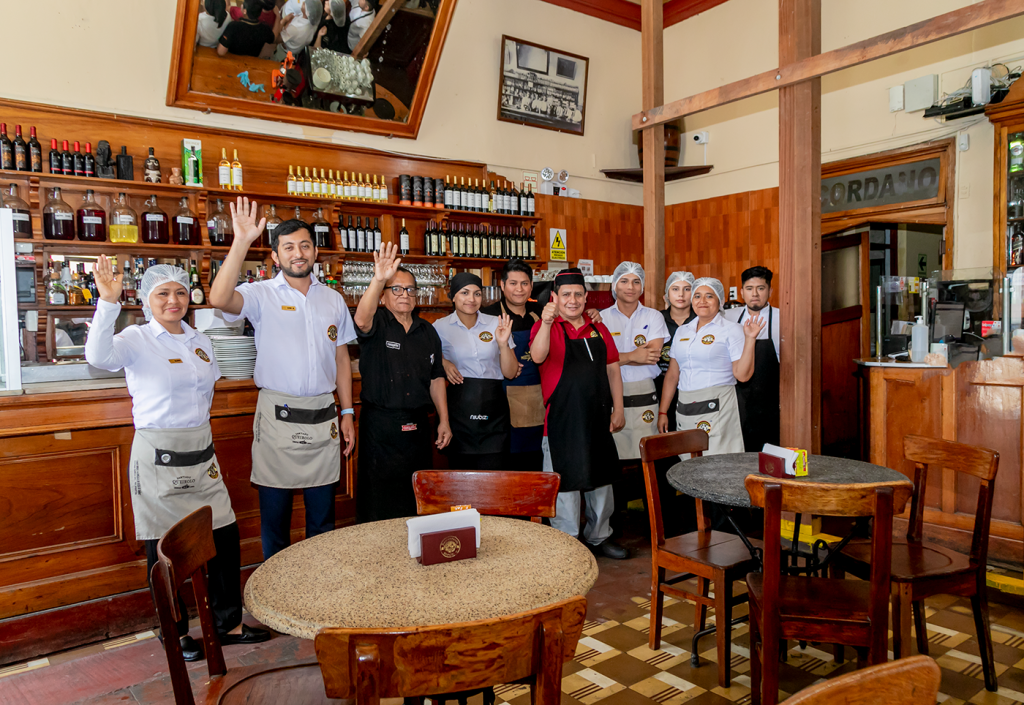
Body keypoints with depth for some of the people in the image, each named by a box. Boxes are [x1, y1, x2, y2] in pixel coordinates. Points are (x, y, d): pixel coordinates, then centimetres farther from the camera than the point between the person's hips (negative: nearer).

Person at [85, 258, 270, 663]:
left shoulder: (200, 342, 11)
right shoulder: (137, 341, -7)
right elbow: (99, 356, -29)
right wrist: (108, 303, -37)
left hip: (201, 451, 6)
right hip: (158, 456, -6)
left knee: (225, 534, 8)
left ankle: (228, 622, 24)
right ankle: (175, 631, 24)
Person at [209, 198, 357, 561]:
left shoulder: (333, 299, 11)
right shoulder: (262, 294, -1)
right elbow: (220, 298, -23)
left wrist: (347, 413, 9)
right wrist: (241, 242, -27)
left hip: (323, 416, 3)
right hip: (277, 417, -3)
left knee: (323, 512, 12)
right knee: (274, 510, 7)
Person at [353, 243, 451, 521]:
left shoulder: (427, 331, 11)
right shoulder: (377, 324, -4)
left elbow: (436, 378, 14)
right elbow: (362, 320, -30)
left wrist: (444, 421, 8)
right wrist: (378, 280, -45)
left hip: (417, 425, 5)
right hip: (380, 425, -4)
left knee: (419, 497, 13)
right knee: (379, 501, 2)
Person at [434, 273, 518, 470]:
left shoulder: (496, 324, 5)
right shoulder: (440, 327, 3)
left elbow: (510, 373, 4)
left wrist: (503, 344, -11)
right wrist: (444, 363, -5)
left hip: (493, 409, 1)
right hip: (459, 407, 0)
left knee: (494, 473, -4)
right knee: (461, 469, 4)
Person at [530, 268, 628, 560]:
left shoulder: (598, 329, 12)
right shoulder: (546, 327, -5)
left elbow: (613, 371, 14)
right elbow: (537, 357, -26)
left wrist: (618, 409, 8)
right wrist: (546, 322, -41)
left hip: (598, 419, 6)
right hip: (562, 420, -6)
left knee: (601, 479, 16)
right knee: (566, 483, 1)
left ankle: (599, 536, 33)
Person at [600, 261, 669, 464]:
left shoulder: (653, 316, 9)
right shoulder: (602, 317, 7)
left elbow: (653, 355, -7)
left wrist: (616, 357, -10)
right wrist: (633, 356, -13)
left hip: (644, 396, 0)